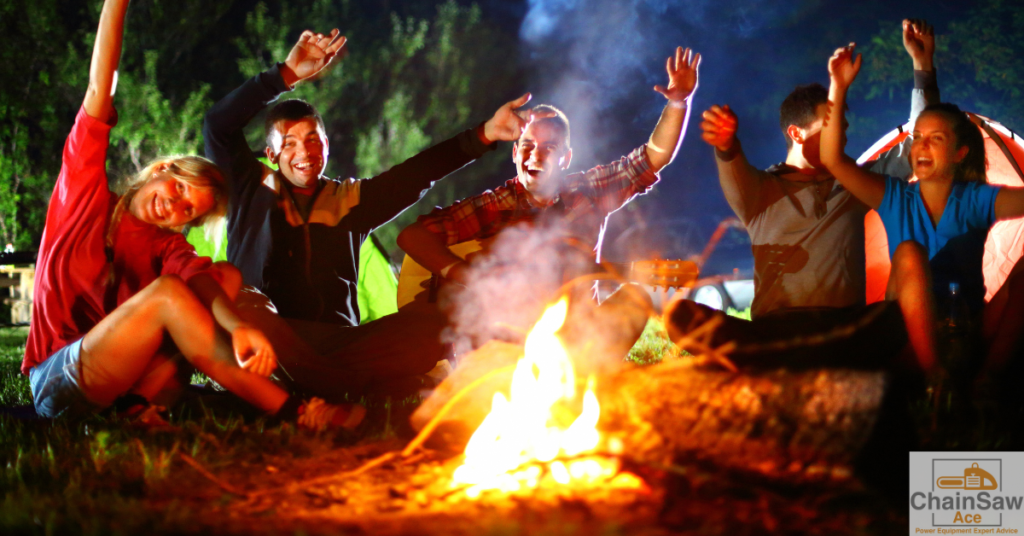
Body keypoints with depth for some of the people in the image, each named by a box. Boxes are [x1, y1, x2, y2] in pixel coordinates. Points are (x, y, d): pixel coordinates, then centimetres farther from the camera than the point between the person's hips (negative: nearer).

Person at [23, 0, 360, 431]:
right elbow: (99, 89, -5)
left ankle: (144, 401, -32)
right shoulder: (84, 191, 5)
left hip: (130, 386, 4)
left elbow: (198, 276, -14)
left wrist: (237, 326, -36)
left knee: (227, 275, -10)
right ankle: (294, 413, -32)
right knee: (166, 291, -27)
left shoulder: (167, 246, 10)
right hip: (58, 385, -4)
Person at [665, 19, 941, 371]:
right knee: (681, 315, -32)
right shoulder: (760, 191, 11)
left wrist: (922, 64, 13)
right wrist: (726, 146, -38)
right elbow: (735, 177, -13)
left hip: (846, 326, 3)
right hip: (773, 327, -2)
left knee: (907, 312, -34)